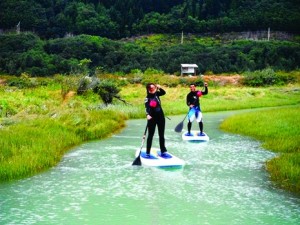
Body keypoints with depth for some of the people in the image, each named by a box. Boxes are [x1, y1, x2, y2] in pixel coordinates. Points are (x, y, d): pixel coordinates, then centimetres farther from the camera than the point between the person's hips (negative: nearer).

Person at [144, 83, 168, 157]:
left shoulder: (156, 94, 1)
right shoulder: (147, 98, -13)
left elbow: (163, 92, -3)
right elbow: (147, 107, -26)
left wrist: (159, 88, -20)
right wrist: (147, 115, -44)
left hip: (160, 116, 4)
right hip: (152, 118, -4)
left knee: (161, 135, 9)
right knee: (150, 135, 0)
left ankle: (163, 151, 16)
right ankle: (147, 152, 4)